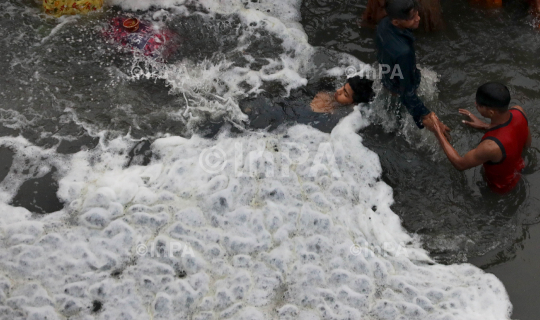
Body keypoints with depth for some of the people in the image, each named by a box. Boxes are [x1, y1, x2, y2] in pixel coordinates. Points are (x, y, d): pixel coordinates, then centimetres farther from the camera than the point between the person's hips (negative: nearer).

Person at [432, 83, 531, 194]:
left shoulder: (491, 146, -47)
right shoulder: (519, 111, -28)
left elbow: (460, 164, -26)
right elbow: (527, 143, -4)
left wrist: (440, 136, -14)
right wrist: (485, 126, -7)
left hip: (500, 186, -5)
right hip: (517, 169, 6)